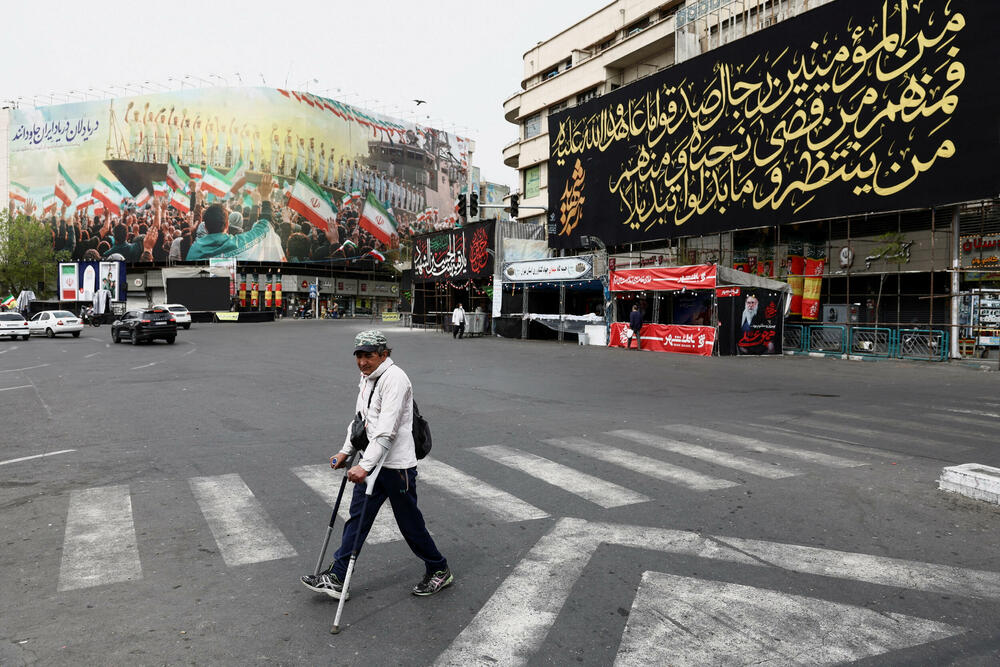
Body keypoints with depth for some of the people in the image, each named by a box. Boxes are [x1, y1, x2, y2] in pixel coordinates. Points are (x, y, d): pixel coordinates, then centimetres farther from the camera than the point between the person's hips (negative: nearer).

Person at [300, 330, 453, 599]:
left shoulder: (395, 378, -19)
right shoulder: (366, 378, 11)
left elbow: (386, 431, -27)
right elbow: (360, 420, 24)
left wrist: (365, 465, -32)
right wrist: (346, 452, 20)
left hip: (397, 466, -8)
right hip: (372, 463, 8)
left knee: (410, 523, 5)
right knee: (357, 518, 9)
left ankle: (440, 571, 24)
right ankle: (336, 578, 16)